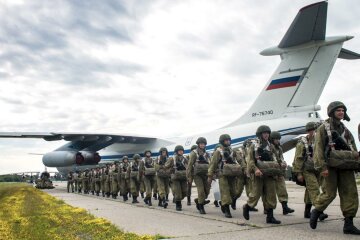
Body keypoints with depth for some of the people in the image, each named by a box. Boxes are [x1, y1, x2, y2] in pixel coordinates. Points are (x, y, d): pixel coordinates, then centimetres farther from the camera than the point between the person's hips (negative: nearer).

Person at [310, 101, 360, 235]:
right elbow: (319, 148, -7)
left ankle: (348, 224, 4)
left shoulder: (345, 130, 19)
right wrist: (322, 167, -16)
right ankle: (316, 212, 19)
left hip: (345, 166, 6)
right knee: (330, 193, -5)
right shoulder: (323, 128, 1)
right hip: (331, 165, -6)